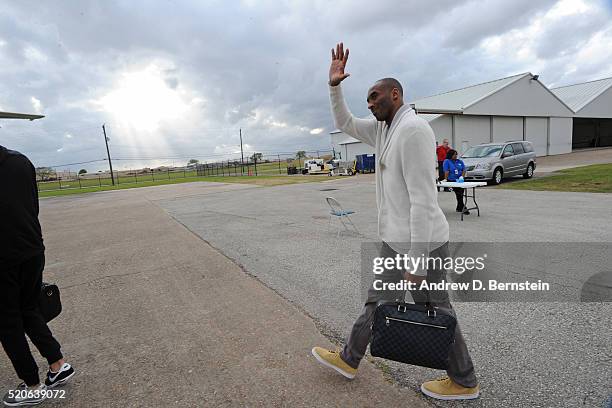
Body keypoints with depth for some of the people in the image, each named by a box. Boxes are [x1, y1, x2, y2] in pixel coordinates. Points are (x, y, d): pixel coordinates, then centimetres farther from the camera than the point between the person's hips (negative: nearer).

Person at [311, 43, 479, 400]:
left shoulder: (412, 129, -20)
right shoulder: (385, 129, 12)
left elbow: (423, 200, -24)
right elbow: (344, 124, 23)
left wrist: (417, 260, -22)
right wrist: (335, 85, 8)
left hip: (419, 242, -10)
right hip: (399, 238, 10)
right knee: (379, 300, 20)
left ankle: (464, 383, 35)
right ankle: (349, 359, 39)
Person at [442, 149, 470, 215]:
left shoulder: (460, 161, 17)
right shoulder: (447, 161, 2)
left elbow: (464, 170, 10)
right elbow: (446, 172, -6)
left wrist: (462, 177, -6)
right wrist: (446, 180, -12)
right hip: (452, 181, -5)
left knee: (460, 193, -6)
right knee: (459, 193, -20)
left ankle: (459, 208, 9)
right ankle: (463, 208, -21)